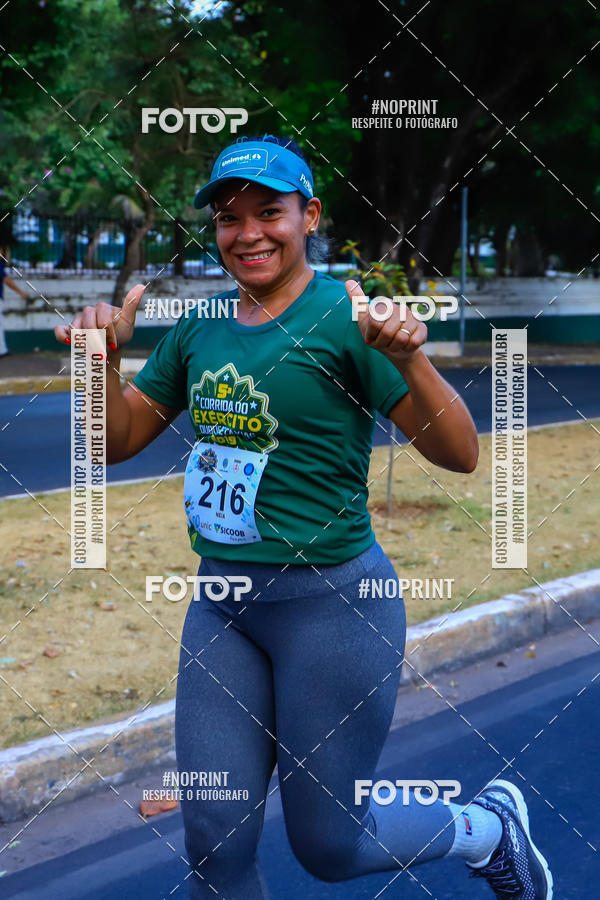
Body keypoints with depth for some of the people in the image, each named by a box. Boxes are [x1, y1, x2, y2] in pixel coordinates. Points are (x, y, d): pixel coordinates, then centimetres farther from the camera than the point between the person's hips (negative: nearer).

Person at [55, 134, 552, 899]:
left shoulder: (347, 315, -12)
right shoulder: (199, 326, 6)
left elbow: (459, 455, -15)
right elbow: (119, 442, 12)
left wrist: (408, 359, -31)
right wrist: (105, 357, -6)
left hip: (331, 600, -5)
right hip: (221, 599, 6)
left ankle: (492, 828, 34)